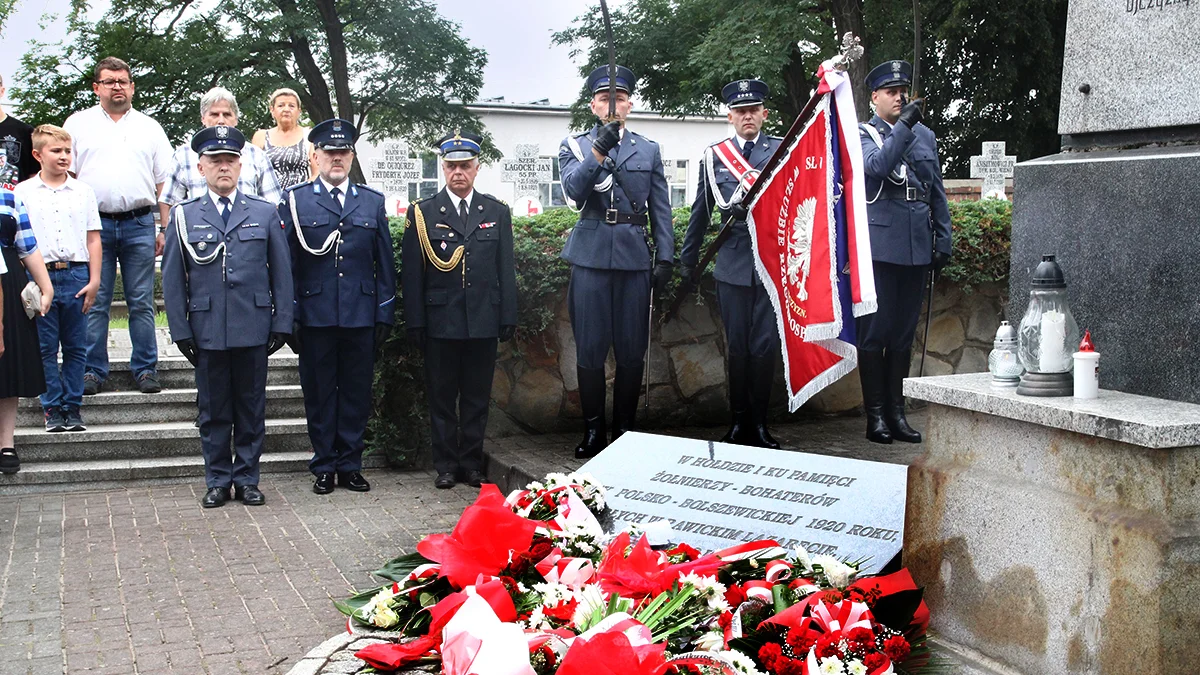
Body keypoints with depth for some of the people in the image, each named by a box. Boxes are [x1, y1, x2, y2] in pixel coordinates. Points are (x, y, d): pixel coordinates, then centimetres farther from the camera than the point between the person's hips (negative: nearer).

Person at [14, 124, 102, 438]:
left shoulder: (83, 191, 8)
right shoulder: (23, 192, 4)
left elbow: (93, 238, 7)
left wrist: (94, 280, 0)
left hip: (76, 275, 1)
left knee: (76, 346, 5)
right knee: (46, 347, 3)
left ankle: (72, 406, 13)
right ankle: (53, 407, 11)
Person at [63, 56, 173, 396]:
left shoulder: (149, 127, 14)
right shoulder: (78, 124, 11)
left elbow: (164, 183, 11)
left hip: (139, 223, 1)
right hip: (93, 223, -1)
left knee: (142, 303, 2)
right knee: (94, 302, 0)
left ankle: (145, 369, 9)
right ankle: (93, 371, 7)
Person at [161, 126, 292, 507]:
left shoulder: (265, 214, 7)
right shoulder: (183, 216, 6)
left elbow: (281, 273, 6)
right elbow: (172, 279, 5)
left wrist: (282, 323, 0)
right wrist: (180, 330, -2)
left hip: (254, 329, 0)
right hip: (207, 330, 0)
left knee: (251, 408, 7)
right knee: (213, 411, 7)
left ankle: (247, 479, 17)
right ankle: (217, 481, 18)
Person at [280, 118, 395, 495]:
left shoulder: (373, 202, 11)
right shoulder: (295, 201, 5)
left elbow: (385, 263, 11)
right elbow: (285, 263, 3)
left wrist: (385, 315, 5)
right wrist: (289, 316, -3)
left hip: (360, 316, 2)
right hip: (315, 315, -2)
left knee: (357, 391, 6)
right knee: (319, 391, 5)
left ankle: (350, 465, 16)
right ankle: (324, 467, 15)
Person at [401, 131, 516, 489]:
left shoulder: (497, 212, 9)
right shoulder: (422, 213, 2)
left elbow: (505, 270, 8)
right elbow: (412, 273, 0)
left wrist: (508, 318, 3)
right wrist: (415, 322, -4)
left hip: (484, 322, 2)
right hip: (440, 322, -2)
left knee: (477, 397, 8)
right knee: (442, 397, 5)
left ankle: (472, 463, 17)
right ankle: (446, 465, 15)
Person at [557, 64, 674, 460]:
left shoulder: (648, 150, 13)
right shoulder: (575, 146, 8)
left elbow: (660, 209, 11)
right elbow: (573, 191, -11)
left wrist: (665, 257, 2)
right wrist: (598, 152, -25)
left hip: (635, 258, 1)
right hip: (591, 258, -1)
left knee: (632, 349, 4)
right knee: (590, 348, 0)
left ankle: (625, 430, 14)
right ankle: (592, 431, 10)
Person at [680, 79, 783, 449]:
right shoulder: (713, 156, 9)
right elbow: (701, 211, 15)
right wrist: (688, 259, 17)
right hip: (732, 262, 1)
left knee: (765, 346, 1)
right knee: (737, 347, 5)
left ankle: (760, 423, 13)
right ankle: (738, 421, 16)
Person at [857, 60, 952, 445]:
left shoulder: (925, 135, 17)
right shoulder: (861, 134, 3)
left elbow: (937, 193, 18)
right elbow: (876, 166, -19)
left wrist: (943, 241, 14)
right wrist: (903, 126, -20)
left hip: (917, 248, 5)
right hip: (879, 246, -5)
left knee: (904, 333, 8)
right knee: (875, 330, -3)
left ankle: (896, 412, 15)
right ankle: (875, 415, 3)